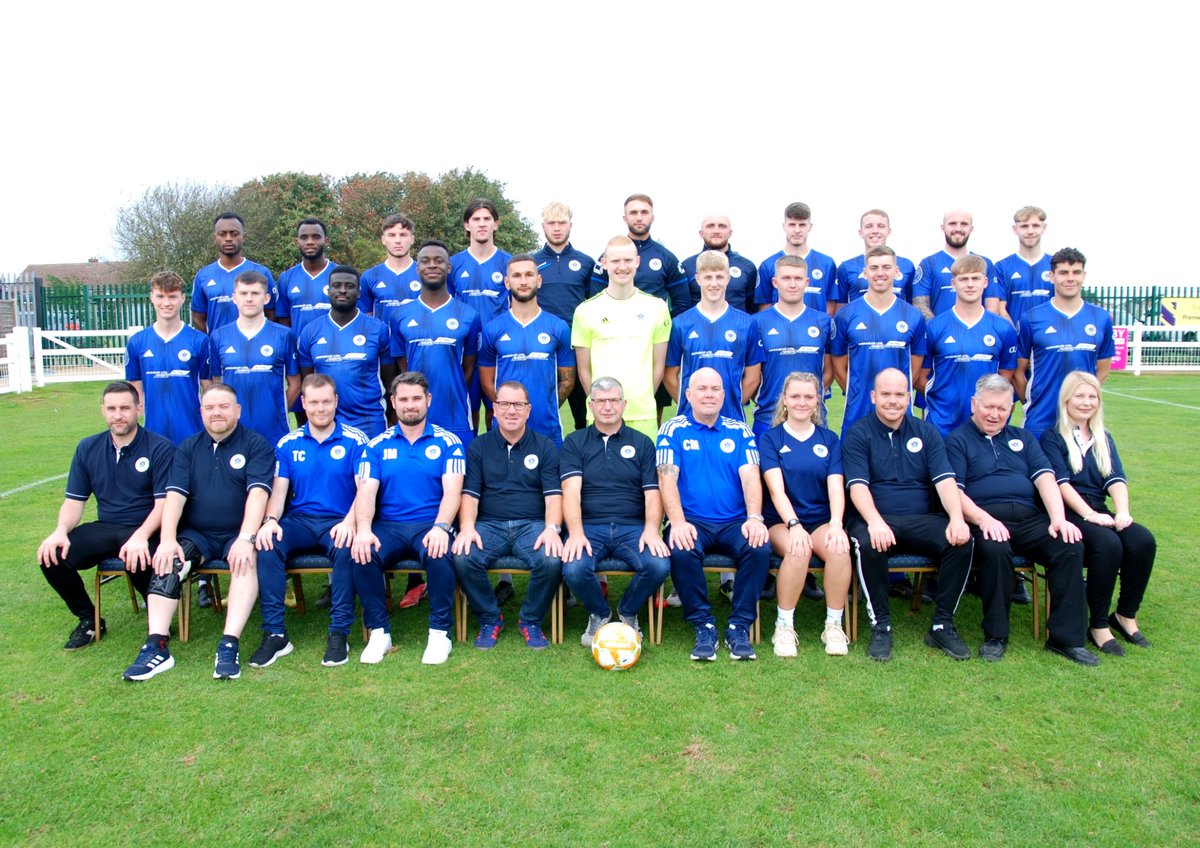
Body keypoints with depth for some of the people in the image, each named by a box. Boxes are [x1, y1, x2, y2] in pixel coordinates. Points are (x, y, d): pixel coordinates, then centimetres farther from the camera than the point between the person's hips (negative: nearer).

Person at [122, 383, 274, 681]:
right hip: (197, 534, 4)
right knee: (167, 561, -24)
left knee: (246, 560, -34)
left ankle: (229, 645, -39)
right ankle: (156, 646, -29)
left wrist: (246, 539, -27)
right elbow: (175, 495, 1)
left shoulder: (256, 445, 0)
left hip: (237, 534, -4)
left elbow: (257, 492, -14)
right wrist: (168, 540, -15)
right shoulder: (188, 448, 13)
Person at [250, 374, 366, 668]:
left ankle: (339, 633, -23)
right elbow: (278, 489, 7)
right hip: (298, 520, 3)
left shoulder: (355, 440, 2)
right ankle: (275, 634, -23)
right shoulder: (288, 444, 12)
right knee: (267, 544, -28)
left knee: (347, 549, -36)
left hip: (338, 521, -3)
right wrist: (270, 520, -15)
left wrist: (349, 522, -25)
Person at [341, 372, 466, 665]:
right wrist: (363, 529, -20)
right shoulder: (377, 445, 12)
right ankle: (379, 631, -9)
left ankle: (440, 632, -13)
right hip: (387, 526, 2)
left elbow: (452, 491, -5)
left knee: (439, 554, -35)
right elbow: (366, 493, 1)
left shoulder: (447, 442, 6)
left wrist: (440, 527, -25)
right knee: (360, 553, -29)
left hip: (430, 525, -2)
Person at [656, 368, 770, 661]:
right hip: (692, 521, -1)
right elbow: (667, 477, -4)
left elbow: (750, 476, 1)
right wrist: (678, 522, -20)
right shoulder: (673, 430, 8)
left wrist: (754, 518, -17)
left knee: (760, 548, -29)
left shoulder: (739, 431, 13)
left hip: (735, 522, 2)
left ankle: (739, 627, -14)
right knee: (681, 551, -33)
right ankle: (703, 626, -14)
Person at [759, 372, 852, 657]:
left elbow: (836, 487, 0)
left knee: (839, 548, -31)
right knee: (797, 550, -35)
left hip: (822, 520, 2)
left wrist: (836, 523, -19)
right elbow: (776, 489, -9)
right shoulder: (770, 438, 4)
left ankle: (834, 625, -14)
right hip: (781, 521, -2)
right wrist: (794, 525, -25)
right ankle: (784, 626, -18)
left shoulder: (829, 439, 12)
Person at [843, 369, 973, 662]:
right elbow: (857, 485, -9)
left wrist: (957, 517, -17)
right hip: (875, 520, -3)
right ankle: (881, 626, -18)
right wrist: (875, 522, -28)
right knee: (868, 545, -36)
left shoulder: (926, 432, 14)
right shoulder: (858, 434, 3)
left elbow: (945, 480, 3)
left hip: (920, 521, 3)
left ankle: (942, 625, -10)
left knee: (962, 541, -24)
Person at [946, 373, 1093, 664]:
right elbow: (954, 491, -3)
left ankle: (1066, 637, -15)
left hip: (1029, 517, 5)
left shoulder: (1022, 438, 24)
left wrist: (1058, 518, -8)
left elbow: (1045, 478, 10)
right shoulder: (958, 440, 9)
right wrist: (983, 519, -20)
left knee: (1070, 546, -22)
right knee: (995, 550, -36)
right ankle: (995, 636, -19)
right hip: (983, 520, -4)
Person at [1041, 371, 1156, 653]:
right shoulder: (1052, 437, 3)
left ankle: (1126, 616, -6)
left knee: (1144, 541, -22)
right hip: (1069, 514, -5)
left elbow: (1116, 480, 7)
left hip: (1099, 513, 6)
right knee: (1108, 544, -32)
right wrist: (1089, 514, -20)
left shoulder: (1103, 439, 20)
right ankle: (1098, 625, -20)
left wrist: (1123, 513, -12)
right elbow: (1061, 482, -9)